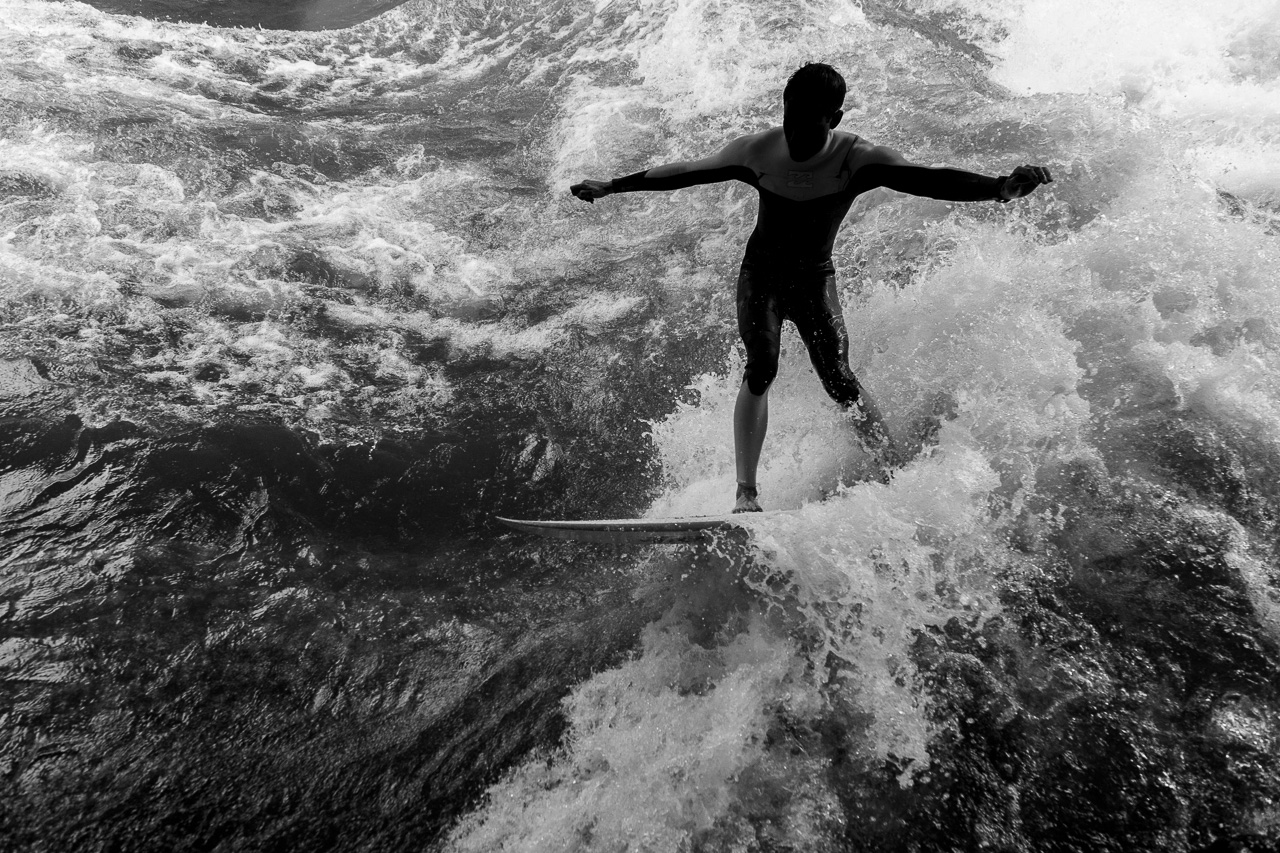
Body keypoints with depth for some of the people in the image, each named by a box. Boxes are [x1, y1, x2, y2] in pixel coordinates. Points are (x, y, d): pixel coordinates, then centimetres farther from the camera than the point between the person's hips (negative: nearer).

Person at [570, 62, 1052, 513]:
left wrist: (998, 187, -50)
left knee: (839, 381, -11)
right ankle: (746, 493, -16)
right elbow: (684, 173, -3)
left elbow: (926, 179, -32)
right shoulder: (757, 152, -13)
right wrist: (610, 187, 2)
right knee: (761, 368, -17)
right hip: (761, 274, 1)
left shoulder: (857, 159, -19)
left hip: (814, 281, 0)